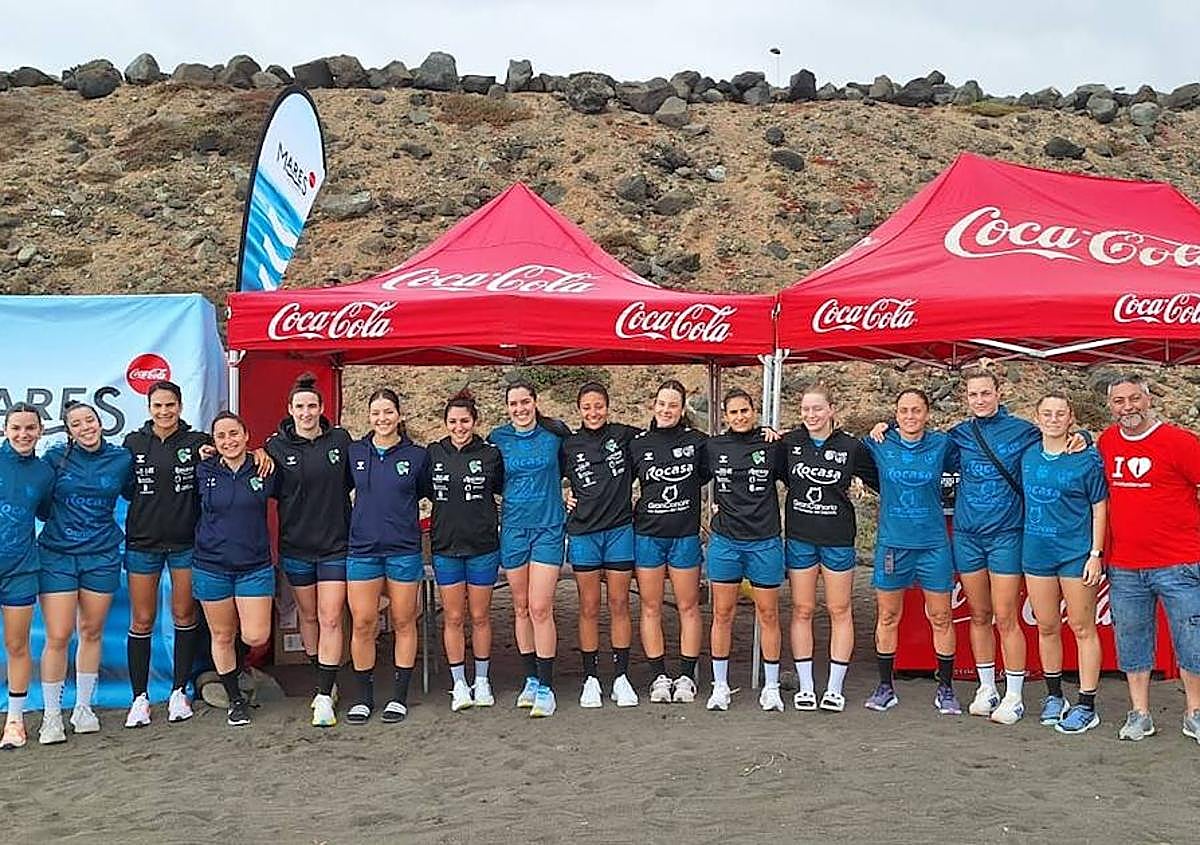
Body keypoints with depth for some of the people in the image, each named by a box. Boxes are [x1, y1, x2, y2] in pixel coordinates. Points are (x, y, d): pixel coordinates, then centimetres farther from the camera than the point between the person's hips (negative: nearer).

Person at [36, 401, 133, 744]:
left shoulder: (122, 459, 2)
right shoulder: (56, 457, -2)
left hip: (102, 556, 2)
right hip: (57, 555, -2)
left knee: (92, 632, 10)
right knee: (57, 637, -4)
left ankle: (83, 708, 24)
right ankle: (51, 715, 9)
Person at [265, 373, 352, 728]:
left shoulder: (340, 439, -1)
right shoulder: (277, 446, -2)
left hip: (336, 544, -1)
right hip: (296, 544, 1)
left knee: (331, 619, -6)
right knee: (309, 616, 14)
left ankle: (324, 696, -4)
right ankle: (323, 681, 32)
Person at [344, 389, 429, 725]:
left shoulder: (416, 455, 0)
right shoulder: (353, 453, 5)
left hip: (404, 549, -1)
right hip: (362, 549, 1)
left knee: (403, 623, 6)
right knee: (362, 624, 1)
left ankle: (399, 696, 16)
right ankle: (364, 697, 14)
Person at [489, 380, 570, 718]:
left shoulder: (555, 432, -1)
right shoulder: (498, 438, 2)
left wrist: (556, 488, 4)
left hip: (548, 527, -2)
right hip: (513, 527, 3)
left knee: (540, 608, -9)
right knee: (521, 607, 9)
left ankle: (546, 687, -3)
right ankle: (531, 680, 21)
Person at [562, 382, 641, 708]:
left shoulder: (623, 435, 2)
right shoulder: (569, 446, 4)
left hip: (620, 529, 0)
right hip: (583, 533, 0)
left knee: (619, 605, 5)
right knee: (589, 608, 4)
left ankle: (621, 677, 14)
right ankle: (591, 679, 13)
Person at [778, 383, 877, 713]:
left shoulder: (851, 447, -3)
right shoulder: (789, 443, 0)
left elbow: (881, 480, 7)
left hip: (838, 540, -1)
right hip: (799, 538, 1)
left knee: (840, 611, 4)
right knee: (802, 610, 6)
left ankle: (834, 688, 13)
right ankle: (805, 686, 14)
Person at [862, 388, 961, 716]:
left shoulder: (941, 444, -1)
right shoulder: (879, 445, 0)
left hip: (933, 544, 0)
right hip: (891, 542, 0)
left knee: (941, 618, 4)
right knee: (887, 617, 7)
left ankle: (945, 689, 16)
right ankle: (885, 687, 19)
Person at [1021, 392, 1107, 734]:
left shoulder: (1087, 457, -6)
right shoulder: (1028, 457, 7)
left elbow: (1099, 509, -5)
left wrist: (1095, 555, -10)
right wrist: (1023, 543, 11)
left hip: (1076, 552, -4)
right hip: (1036, 552, 5)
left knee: (1082, 629, 2)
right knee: (1046, 628, 13)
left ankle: (1086, 706, 8)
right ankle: (1054, 696, 27)